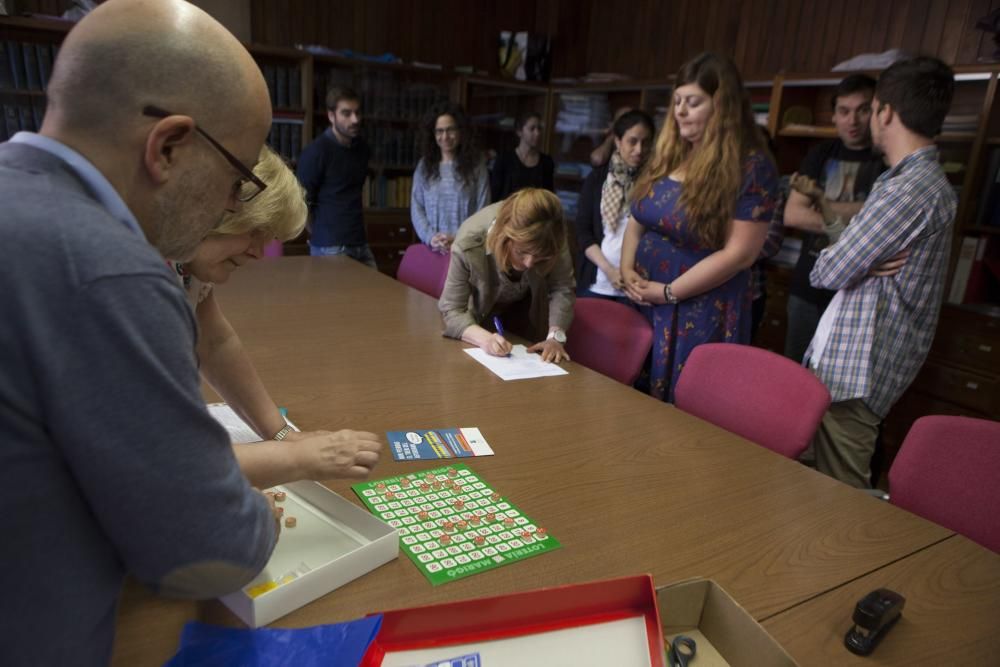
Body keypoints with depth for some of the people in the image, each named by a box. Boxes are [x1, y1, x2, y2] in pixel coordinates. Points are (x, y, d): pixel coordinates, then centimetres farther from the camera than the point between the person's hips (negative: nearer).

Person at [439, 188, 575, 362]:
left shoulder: (552, 238, -37)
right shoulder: (469, 244, -42)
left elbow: (562, 289, -30)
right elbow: (451, 310, -36)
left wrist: (555, 337, -46)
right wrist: (485, 338, -54)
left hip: (529, 305, 2)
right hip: (482, 309, -1)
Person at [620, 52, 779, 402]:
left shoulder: (751, 167, -12)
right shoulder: (668, 154, 8)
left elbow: (739, 254, -17)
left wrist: (669, 292, -15)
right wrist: (627, 270, -4)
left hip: (700, 315, -6)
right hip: (644, 303, 6)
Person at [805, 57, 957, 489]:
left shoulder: (911, 188, -19)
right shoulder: (926, 180, 16)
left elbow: (830, 273, -15)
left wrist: (823, 265, 5)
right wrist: (858, 265, -5)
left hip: (859, 365, -10)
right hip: (855, 354, 10)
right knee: (831, 479, 20)